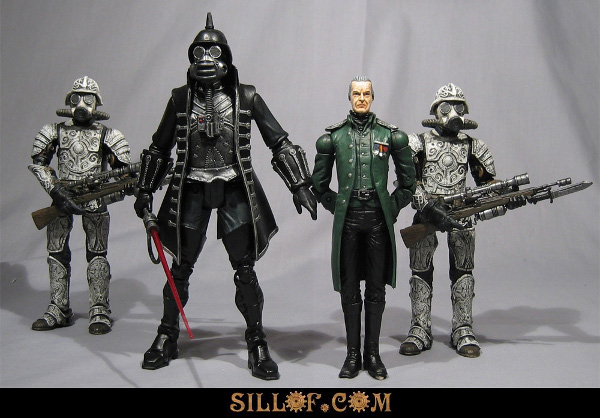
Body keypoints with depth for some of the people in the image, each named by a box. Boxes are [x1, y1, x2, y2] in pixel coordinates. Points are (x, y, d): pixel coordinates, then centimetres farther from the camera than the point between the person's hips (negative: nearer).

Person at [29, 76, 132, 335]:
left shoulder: (106, 135, 6)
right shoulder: (55, 132, 10)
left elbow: (124, 169, 7)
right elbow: (38, 163, 8)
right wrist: (55, 189, -5)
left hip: (94, 198, -2)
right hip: (61, 197, 3)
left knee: (97, 253, -3)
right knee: (56, 252, 6)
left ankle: (100, 311, 4)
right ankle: (58, 310, 17)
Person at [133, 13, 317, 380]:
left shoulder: (246, 97, -1)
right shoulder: (181, 98, 3)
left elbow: (279, 143, 2)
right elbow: (160, 148, 13)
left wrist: (300, 185, -3)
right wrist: (145, 191, 13)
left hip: (234, 191, -1)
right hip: (192, 192, 1)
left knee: (245, 269, 0)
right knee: (181, 267, 8)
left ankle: (257, 345, 11)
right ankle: (167, 339, 25)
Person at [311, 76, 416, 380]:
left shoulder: (390, 135, 3)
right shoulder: (334, 136, 4)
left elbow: (407, 181, 10)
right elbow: (319, 184, 12)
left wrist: (392, 208, 6)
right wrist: (336, 208, 8)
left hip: (378, 218, 0)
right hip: (347, 218, 0)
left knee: (376, 288, 6)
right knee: (349, 289, 5)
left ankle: (373, 354, 16)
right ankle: (352, 355, 14)